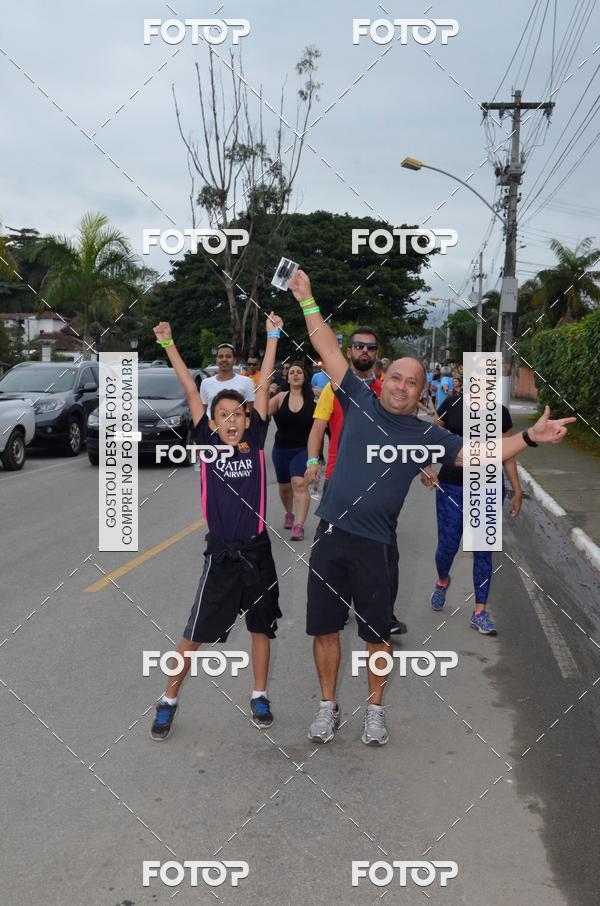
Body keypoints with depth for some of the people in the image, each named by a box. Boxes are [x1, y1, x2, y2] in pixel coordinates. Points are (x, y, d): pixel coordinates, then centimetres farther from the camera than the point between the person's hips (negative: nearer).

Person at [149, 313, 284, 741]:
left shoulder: (255, 441, -1)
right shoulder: (207, 443, -3)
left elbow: (264, 388, -3)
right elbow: (191, 392, -6)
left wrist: (273, 337, -4)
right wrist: (169, 345, -8)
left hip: (257, 549, 2)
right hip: (221, 552, -1)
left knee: (262, 626, 13)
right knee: (194, 633, 4)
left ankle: (260, 696, 31)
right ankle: (169, 700, 20)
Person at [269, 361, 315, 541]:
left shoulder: (312, 399, -5)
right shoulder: (281, 397, -2)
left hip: (303, 449, -3)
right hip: (281, 449, 3)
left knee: (299, 483, -21)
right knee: (285, 486, 19)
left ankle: (299, 526, -22)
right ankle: (289, 513, 47)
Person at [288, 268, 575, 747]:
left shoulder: (426, 435, 2)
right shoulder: (360, 403, 3)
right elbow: (329, 350, 5)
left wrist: (530, 437, -16)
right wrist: (307, 301, 5)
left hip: (376, 546, -1)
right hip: (330, 537, 1)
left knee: (377, 634, 11)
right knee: (325, 628, 10)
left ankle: (375, 709, 31)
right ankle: (329, 706, 29)